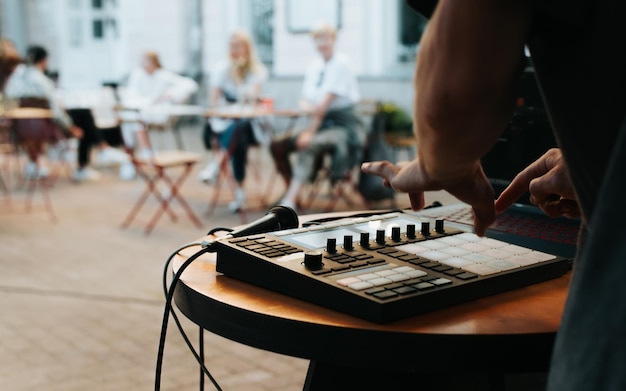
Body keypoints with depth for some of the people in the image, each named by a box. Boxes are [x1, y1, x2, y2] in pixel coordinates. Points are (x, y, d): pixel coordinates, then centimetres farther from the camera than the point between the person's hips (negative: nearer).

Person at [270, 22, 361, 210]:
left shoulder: (341, 63, -9)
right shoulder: (313, 66, 13)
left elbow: (326, 102, -16)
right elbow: (306, 101, 13)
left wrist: (311, 131, -19)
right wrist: (307, 106, -12)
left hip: (342, 126, -7)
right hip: (322, 123, 7)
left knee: (309, 145, -34)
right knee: (277, 145, -9)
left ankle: (289, 201, -38)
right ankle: (292, 192, 1)